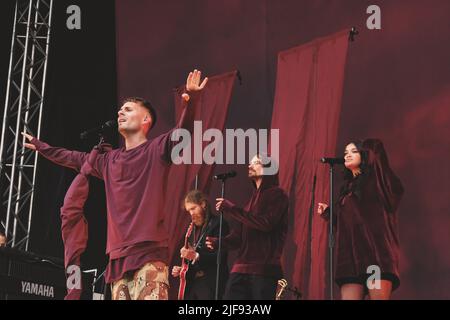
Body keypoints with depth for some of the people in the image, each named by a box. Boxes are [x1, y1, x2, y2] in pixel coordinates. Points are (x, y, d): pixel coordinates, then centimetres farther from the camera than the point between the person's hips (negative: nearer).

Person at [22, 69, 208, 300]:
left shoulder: (156, 150, 2)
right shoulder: (110, 160, 22)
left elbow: (181, 132, -16)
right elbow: (75, 159, 38)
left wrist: (190, 102, -35)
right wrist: (40, 147, 49)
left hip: (149, 251, -7)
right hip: (118, 255, 7)